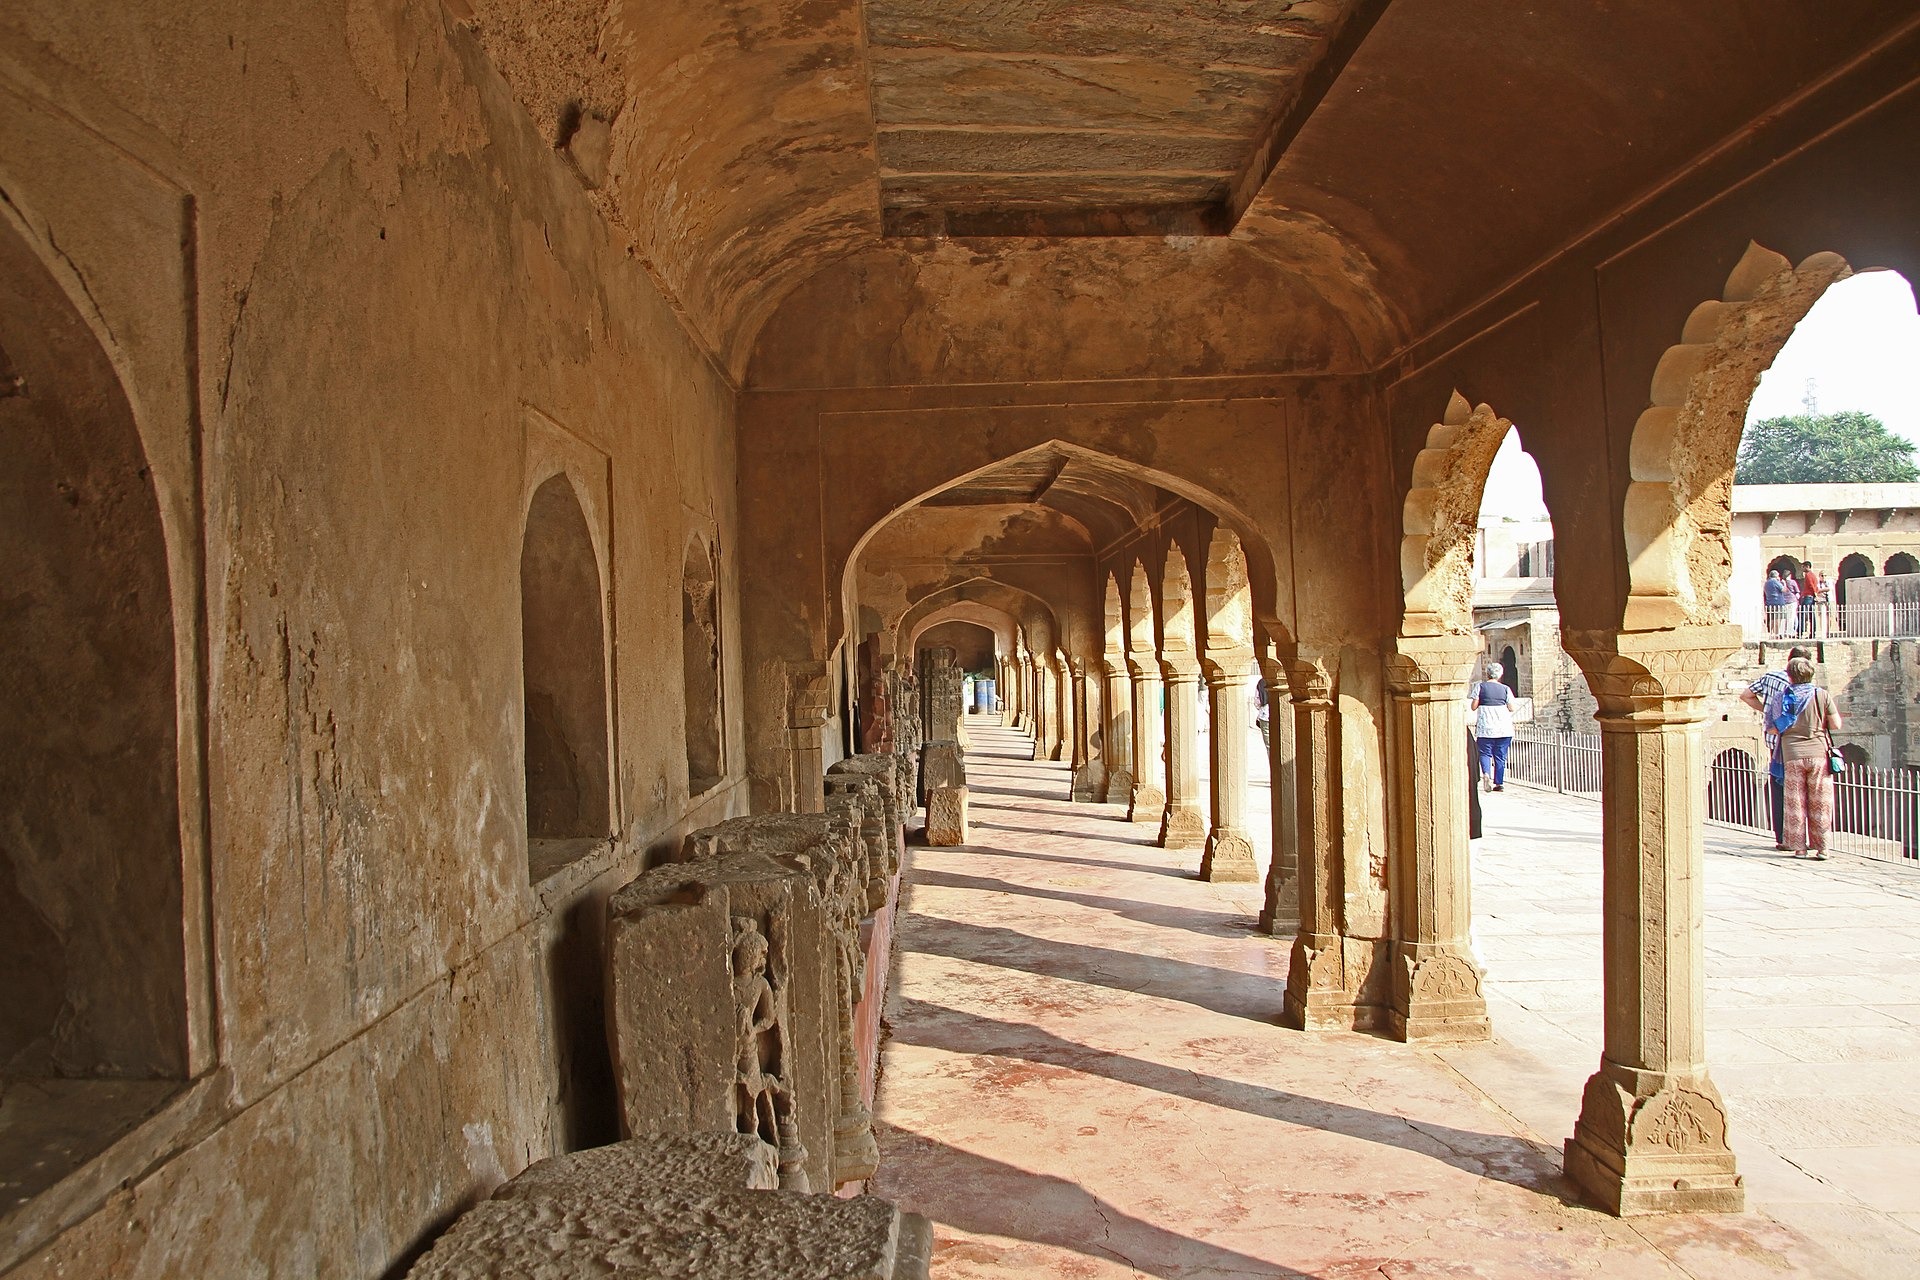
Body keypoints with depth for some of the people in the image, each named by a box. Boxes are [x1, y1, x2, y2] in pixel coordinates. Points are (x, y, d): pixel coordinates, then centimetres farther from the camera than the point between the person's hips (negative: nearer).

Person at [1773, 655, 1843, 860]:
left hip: (1793, 756, 0)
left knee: (1796, 803, 5)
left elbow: (1775, 728, 1)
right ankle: (1821, 848, 5)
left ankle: (1799, 847, 6)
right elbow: (1836, 724, 0)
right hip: (1818, 754, 0)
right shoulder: (1822, 695, 0)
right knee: (1820, 803, 5)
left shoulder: (1784, 697, 1)